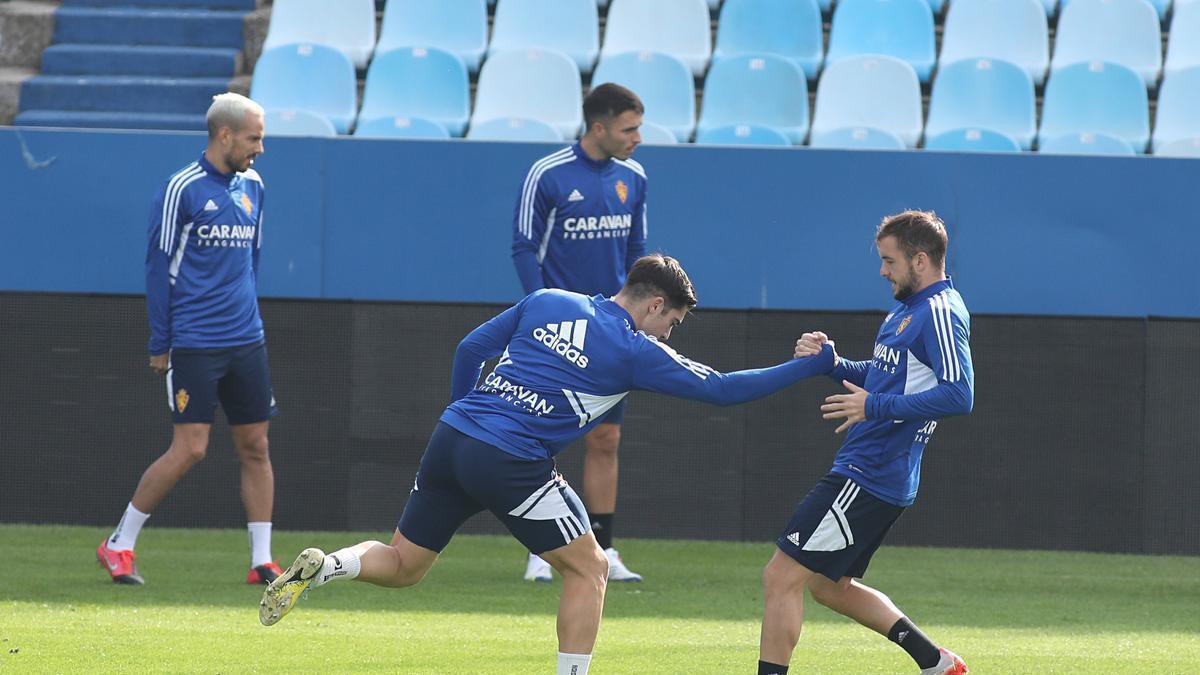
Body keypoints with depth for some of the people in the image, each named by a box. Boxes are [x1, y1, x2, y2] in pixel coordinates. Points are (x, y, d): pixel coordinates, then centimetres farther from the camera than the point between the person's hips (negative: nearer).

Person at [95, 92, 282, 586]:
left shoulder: (252, 187, 11)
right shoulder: (183, 189, -8)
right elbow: (158, 267, -6)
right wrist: (160, 343, -7)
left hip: (246, 342, 6)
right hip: (194, 345, -6)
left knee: (255, 447, 4)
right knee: (189, 449, -10)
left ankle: (262, 561, 7)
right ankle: (119, 545, 3)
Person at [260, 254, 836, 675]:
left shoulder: (547, 303, 14)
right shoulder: (635, 352, -1)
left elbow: (471, 349, 16)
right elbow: (720, 389, 0)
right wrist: (811, 366, 7)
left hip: (451, 440, 6)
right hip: (512, 464, -6)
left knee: (401, 565, 18)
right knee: (588, 569, 8)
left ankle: (321, 568, -7)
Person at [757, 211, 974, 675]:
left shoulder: (940, 313, -15)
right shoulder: (909, 310, 16)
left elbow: (958, 395, -26)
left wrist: (875, 406, -27)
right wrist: (832, 363, 7)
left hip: (869, 480, -11)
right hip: (861, 470, 11)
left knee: (781, 577, -9)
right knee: (829, 585, 21)